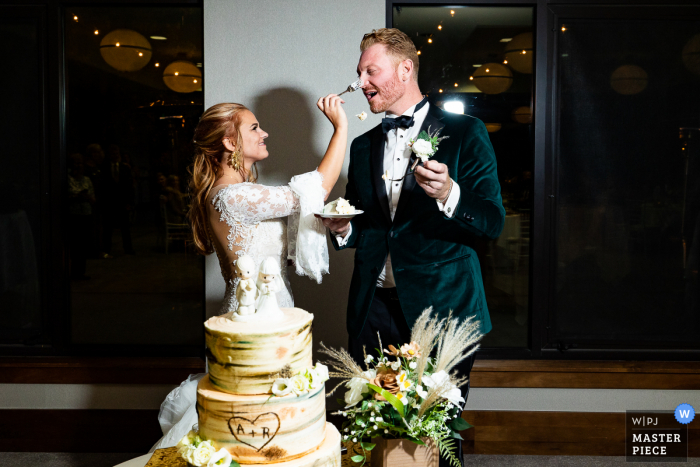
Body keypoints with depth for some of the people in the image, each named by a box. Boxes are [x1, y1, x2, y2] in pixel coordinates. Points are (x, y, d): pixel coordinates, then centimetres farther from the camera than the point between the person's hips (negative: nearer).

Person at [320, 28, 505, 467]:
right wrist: (343, 229, -1)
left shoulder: (464, 132, -1)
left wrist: (448, 194, -24)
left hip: (441, 307, -4)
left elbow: (493, 222, -6)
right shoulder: (364, 146, 15)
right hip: (374, 308, 4)